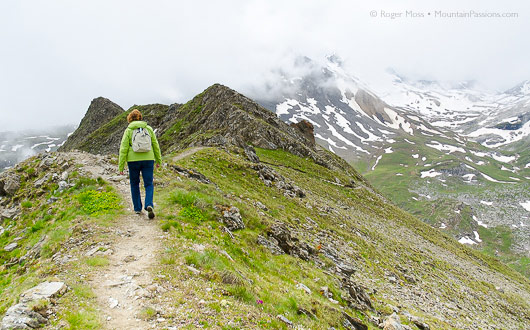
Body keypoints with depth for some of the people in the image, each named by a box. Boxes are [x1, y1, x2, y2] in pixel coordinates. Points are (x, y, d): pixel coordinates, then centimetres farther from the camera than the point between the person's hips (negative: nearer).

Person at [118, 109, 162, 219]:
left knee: (134, 184, 16)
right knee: (149, 184, 6)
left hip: (133, 161, -1)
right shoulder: (148, 128, 5)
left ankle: (138, 208, 20)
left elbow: (123, 148, -5)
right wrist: (158, 160, 18)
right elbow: (156, 145, 8)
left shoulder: (128, 130, -1)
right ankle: (149, 205, -17)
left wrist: (121, 166, -2)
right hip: (148, 160, 1)